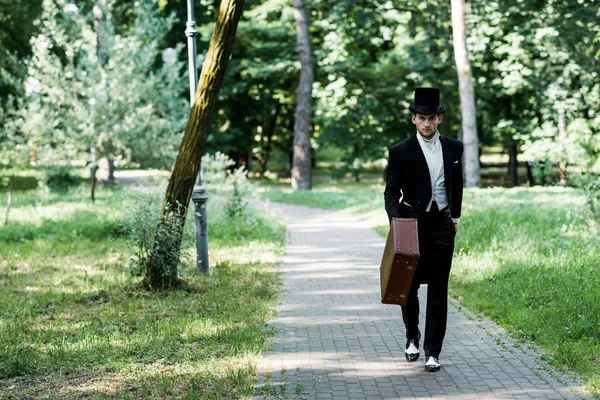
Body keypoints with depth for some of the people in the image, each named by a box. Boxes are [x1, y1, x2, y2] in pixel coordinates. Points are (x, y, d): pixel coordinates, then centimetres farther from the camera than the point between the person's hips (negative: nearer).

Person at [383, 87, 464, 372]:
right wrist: (396, 221, -22)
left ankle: (433, 352, 5)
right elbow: (391, 192, -6)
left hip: (442, 223, 2)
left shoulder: (453, 148, 5)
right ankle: (412, 337, 32)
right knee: (409, 285, 6)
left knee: (438, 290, -1)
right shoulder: (400, 152, -5)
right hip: (412, 223, -1)